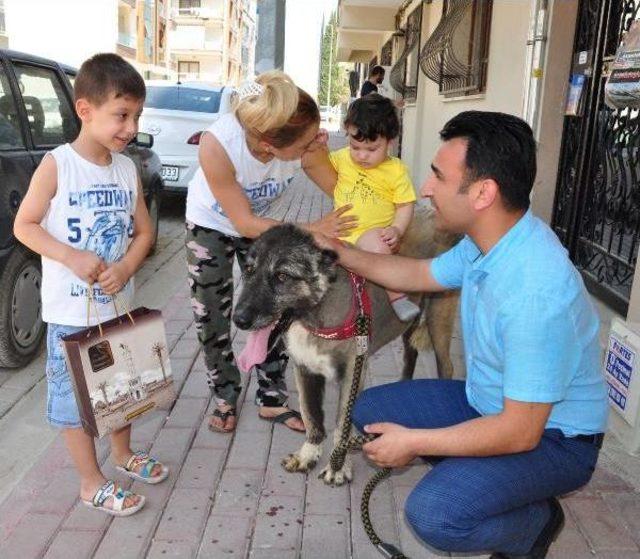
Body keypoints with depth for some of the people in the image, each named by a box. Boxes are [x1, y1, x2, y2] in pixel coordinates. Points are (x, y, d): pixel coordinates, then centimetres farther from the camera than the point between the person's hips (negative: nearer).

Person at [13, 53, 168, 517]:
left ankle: (122, 453, 42)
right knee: (75, 394, 7)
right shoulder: (57, 165, -12)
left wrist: (126, 268, -13)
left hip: (119, 303, 5)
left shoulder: (128, 169, 2)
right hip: (71, 309, -5)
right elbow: (24, 226, -10)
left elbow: (144, 230, 5)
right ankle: (91, 482, 23)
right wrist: (73, 257, -24)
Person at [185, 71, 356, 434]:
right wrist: (311, 230, -30)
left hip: (261, 223, 3)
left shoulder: (303, 142, -33)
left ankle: (272, 399, 21)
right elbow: (245, 223, -30)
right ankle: (226, 397, 26)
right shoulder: (218, 145, -41)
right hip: (211, 224, -2)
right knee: (212, 317, 3)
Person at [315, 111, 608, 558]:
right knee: (370, 409, 4)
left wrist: (413, 443, -20)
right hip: (489, 403, 8)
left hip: (550, 435, -8)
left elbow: (521, 432, -30)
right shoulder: (487, 239, -8)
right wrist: (338, 251, 8)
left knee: (433, 514, -28)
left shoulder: (536, 292, -36)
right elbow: (420, 274, 12)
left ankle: (538, 521, 3)